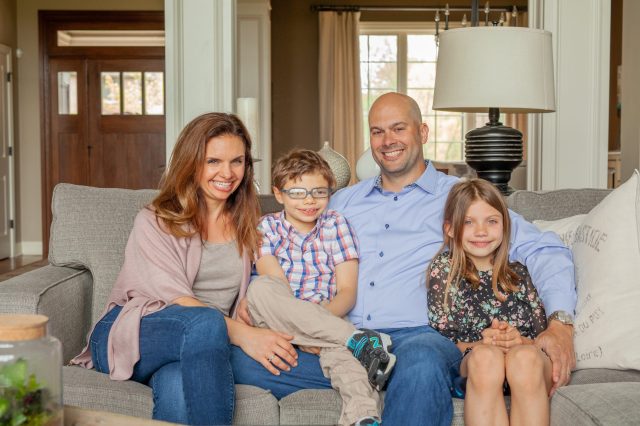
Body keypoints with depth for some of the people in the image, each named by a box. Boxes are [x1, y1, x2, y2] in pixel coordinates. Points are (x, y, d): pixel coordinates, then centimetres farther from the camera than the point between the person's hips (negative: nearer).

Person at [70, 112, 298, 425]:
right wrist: (243, 334, -30)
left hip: (197, 346, 3)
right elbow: (178, 300, -14)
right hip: (130, 336, -2)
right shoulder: (154, 222, 0)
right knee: (207, 322, -37)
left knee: (178, 383, -37)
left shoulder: (245, 224, 17)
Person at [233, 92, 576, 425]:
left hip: (419, 336, -4)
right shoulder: (343, 201, 25)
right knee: (241, 358, -21)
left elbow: (545, 251, 6)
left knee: (422, 363, -41)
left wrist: (560, 322, -11)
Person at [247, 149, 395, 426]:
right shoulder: (268, 227, 9)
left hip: (328, 318, 0)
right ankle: (358, 340, -36)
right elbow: (277, 287, -7)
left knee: (336, 345, -36)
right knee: (261, 287, -32)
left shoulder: (336, 224, 10)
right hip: (279, 323, 1)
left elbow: (347, 291, 1)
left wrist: (317, 321, -20)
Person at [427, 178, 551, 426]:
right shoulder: (443, 269, 13)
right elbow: (440, 338, 4)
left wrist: (521, 342, -12)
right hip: (469, 364, -1)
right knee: (485, 356, -35)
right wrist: (479, 344, -15)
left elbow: (542, 336, 11)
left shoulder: (517, 273, 19)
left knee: (525, 357, -33)